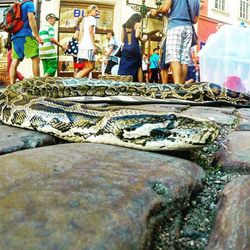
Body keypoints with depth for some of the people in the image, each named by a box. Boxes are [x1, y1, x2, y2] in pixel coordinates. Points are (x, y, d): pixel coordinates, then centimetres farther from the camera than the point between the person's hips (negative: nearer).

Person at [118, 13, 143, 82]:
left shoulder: (125, 26, 18)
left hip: (125, 48, 4)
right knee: (138, 67, 3)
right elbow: (137, 36, -12)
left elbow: (122, 40, 14)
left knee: (124, 67, 4)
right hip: (134, 48, -4)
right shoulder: (137, 24, 4)